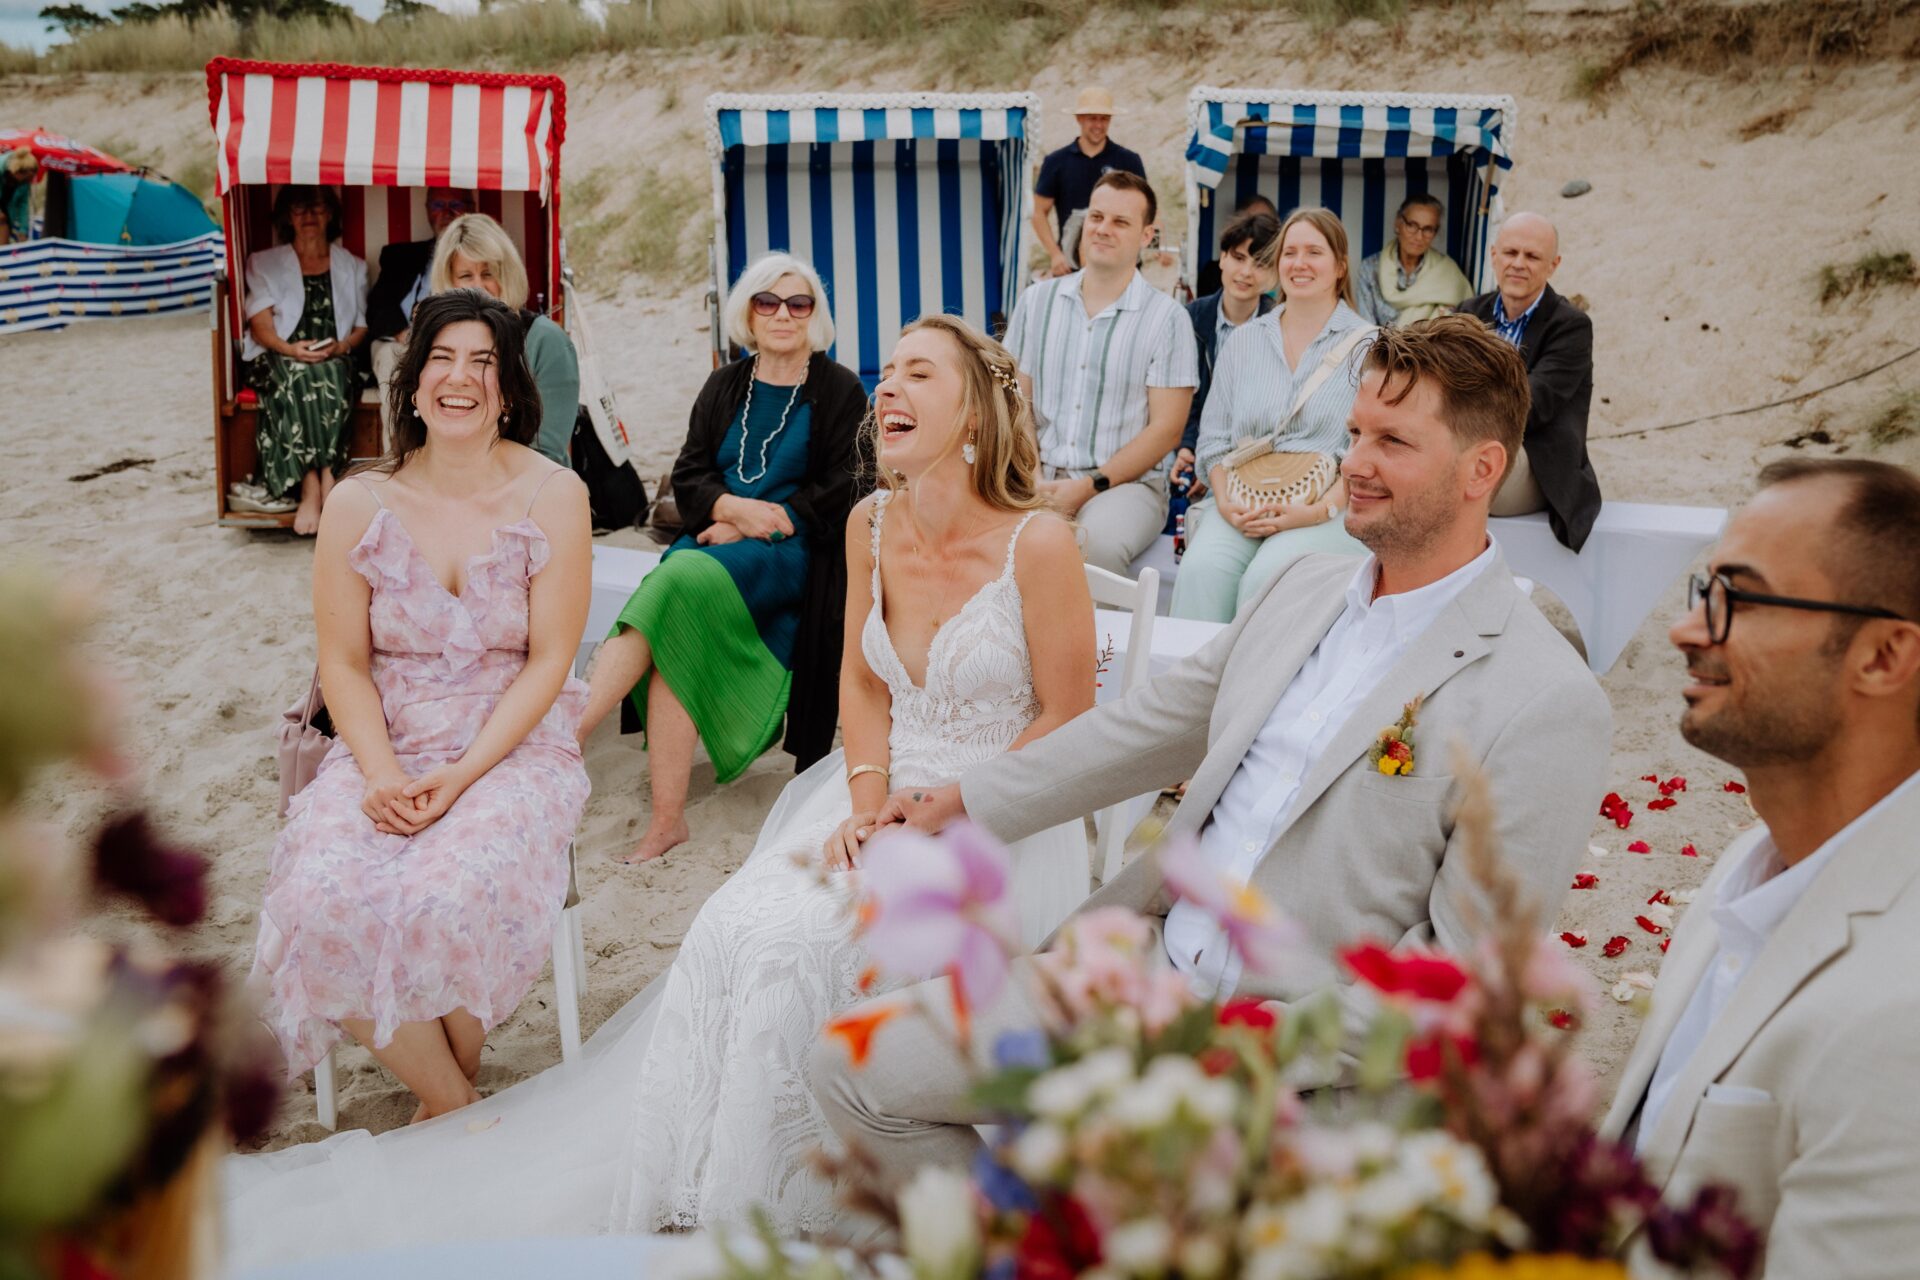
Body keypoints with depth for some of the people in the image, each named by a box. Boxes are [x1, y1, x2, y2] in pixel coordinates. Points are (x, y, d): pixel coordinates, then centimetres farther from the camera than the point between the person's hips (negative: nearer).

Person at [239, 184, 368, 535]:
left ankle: (314, 489, -45)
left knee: (329, 376, -36)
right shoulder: (265, 263, 18)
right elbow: (261, 326, 5)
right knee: (296, 378, -37)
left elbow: (361, 326, 15)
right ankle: (323, 485, -45)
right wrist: (291, 349, -16)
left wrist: (340, 347, -9)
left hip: (335, 361, 1)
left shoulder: (351, 266, 22)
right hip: (279, 361, -1)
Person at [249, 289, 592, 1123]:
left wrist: (463, 775, -15)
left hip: (513, 749, -2)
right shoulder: (358, 504, 4)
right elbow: (344, 663, 5)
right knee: (326, 902, -26)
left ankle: (453, 1090, -1)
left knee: (446, 899, -32)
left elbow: (548, 661, -5)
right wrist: (380, 773, -13)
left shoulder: (551, 497, -2)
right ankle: (447, 1100, -5)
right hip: (386, 750, 3)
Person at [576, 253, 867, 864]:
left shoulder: (839, 390, 6)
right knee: (674, 639, -29)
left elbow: (838, 493, -2)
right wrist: (738, 508, -10)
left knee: (677, 585, -32)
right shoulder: (724, 388, 19)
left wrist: (758, 522, -11)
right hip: (715, 542, 4)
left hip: (793, 554, -4)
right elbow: (688, 479, 11)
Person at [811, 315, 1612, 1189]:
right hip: (1141, 961, 7)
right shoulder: (1308, 588, 10)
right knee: (853, 1067, 1)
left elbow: (1462, 971, -13)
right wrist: (962, 800, 21)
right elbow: (1155, 723, 20)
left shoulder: (1546, 706, -14)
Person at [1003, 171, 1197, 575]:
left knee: (1097, 541, -36)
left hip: (1126, 482, -2)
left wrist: (1089, 488, -14)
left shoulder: (1167, 318, 1)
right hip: (1041, 478, 3)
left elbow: (1165, 429, -4)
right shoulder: (1037, 301, 12)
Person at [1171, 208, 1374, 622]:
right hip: (1243, 506, 3)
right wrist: (1225, 501, -5)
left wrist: (1319, 510, -16)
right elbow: (1213, 438, 14)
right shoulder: (1243, 342, 18)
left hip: (1330, 507, -3)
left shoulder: (1368, 346, 6)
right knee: (1202, 569, -28)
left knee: (1267, 576, -33)